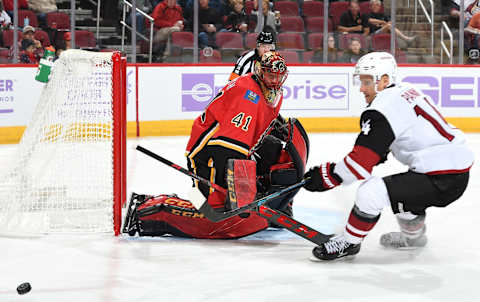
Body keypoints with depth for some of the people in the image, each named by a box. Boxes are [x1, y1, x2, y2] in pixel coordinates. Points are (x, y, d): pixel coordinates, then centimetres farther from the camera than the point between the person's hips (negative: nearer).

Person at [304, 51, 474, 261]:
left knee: (370, 192, -15)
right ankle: (413, 235, 52)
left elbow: (361, 163, -18)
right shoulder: (408, 92, 14)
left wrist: (326, 177, -8)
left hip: (442, 180, -10)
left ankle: (349, 243, 3)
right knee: (398, 187, 34)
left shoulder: (384, 108, -15)